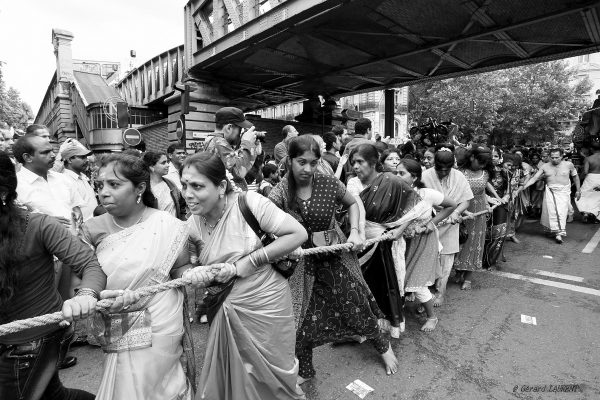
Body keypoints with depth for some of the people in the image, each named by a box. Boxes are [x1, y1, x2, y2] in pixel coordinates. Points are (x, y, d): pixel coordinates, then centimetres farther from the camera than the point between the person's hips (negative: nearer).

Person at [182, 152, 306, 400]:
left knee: (268, 376, 16)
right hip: (224, 310, 5)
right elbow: (189, 264, 9)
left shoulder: (249, 202, -21)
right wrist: (195, 274, -14)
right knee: (228, 377, 20)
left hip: (265, 305, -4)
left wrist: (249, 262, -21)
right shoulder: (193, 224, -4)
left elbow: (298, 234, -21)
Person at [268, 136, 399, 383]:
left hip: (337, 254, 1)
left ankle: (383, 345, 45)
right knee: (302, 318, 7)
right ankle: (304, 370, 37)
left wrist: (354, 231, -3)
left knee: (355, 305, 13)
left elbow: (352, 203, 9)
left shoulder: (328, 184, -9)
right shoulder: (279, 194, -14)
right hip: (302, 262, 0)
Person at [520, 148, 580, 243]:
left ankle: (559, 233, -5)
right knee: (551, 211, -5)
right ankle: (552, 230, 7)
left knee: (561, 212, -8)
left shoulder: (568, 164, 4)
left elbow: (575, 177, 15)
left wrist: (578, 190, 15)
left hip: (563, 191, -1)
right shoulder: (545, 167, 4)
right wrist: (524, 187, -13)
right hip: (550, 191, 1)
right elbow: (534, 178, 0)